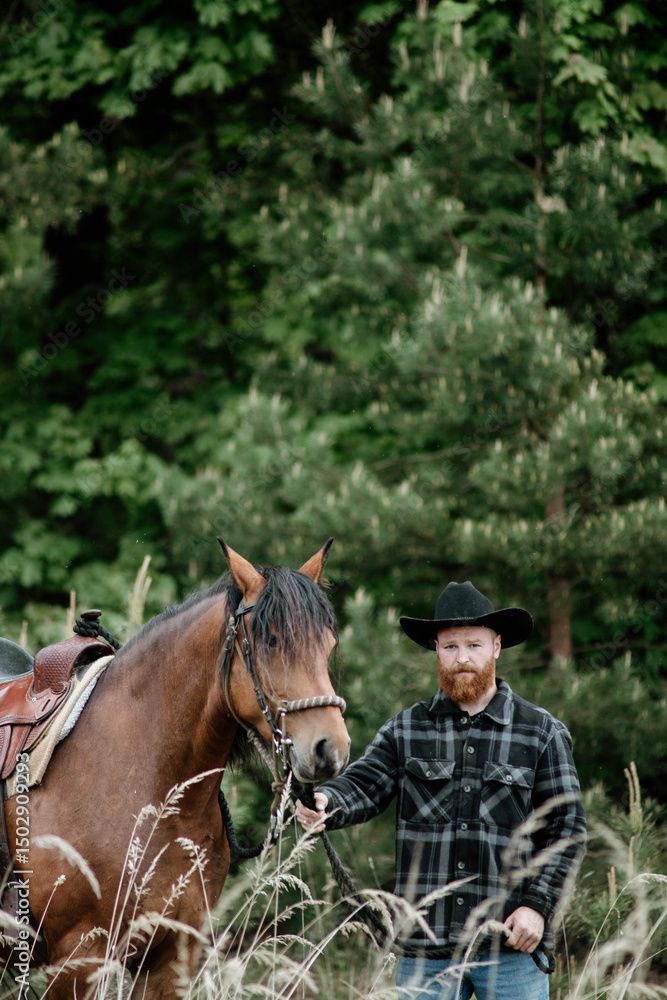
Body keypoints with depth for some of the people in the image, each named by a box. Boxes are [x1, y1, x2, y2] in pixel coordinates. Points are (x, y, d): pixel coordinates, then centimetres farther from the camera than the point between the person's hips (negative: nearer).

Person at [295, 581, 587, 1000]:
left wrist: (537, 906, -9)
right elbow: (364, 785, -3)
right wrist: (324, 803, -27)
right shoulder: (405, 731, 9)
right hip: (425, 948, 1)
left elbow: (567, 827, 2)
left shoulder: (542, 733, 5)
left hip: (512, 949, -1)